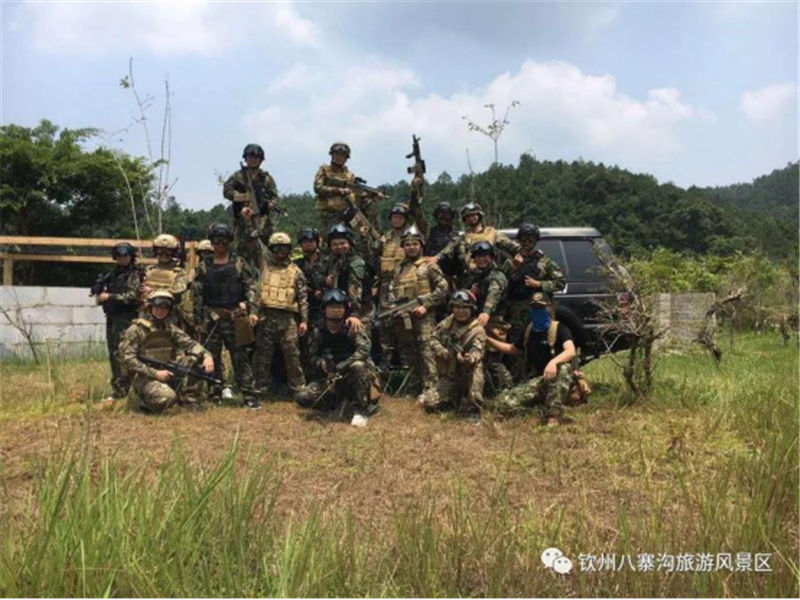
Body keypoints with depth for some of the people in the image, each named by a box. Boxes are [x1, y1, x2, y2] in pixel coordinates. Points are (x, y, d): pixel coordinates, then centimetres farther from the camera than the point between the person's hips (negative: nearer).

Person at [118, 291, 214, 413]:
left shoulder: (169, 328, 9)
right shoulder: (136, 329, -8)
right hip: (145, 377, -6)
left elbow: (189, 343, 0)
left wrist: (206, 355, -20)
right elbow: (127, 359, -14)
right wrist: (155, 373, -21)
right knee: (167, 398, -32)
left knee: (193, 358, -13)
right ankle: (142, 400, 2)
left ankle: (191, 403, -8)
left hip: (167, 372, 6)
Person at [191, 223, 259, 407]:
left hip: (235, 316, -1)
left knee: (240, 357, 0)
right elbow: (197, 294, 6)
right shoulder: (203, 266, 7)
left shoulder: (239, 263, 5)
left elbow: (251, 287, 1)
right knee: (212, 358, 6)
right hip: (211, 317, 2)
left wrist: (253, 311, -10)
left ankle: (249, 395, 2)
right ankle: (215, 395, 17)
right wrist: (197, 319, 2)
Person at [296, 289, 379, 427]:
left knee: (358, 365, -38)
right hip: (331, 378, 4)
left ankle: (361, 410, -19)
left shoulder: (352, 328, -13)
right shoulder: (319, 332, -1)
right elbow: (313, 356, 5)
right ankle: (343, 402, 3)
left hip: (353, 378, -4)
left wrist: (342, 366, -38)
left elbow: (364, 349, -29)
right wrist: (321, 364, -19)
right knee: (303, 398, -15)